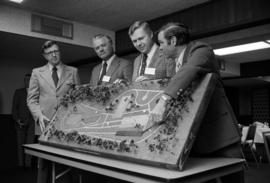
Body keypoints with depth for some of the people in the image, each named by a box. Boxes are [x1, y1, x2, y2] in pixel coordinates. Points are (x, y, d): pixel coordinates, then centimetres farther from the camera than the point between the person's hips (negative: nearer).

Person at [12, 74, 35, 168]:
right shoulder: (18, 92, 10)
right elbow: (14, 107, 6)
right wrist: (17, 119, -5)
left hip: (32, 122, -1)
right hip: (20, 122, 1)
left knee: (30, 143, -5)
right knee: (20, 143, 4)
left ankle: (28, 163, 2)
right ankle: (21, 163, 12)